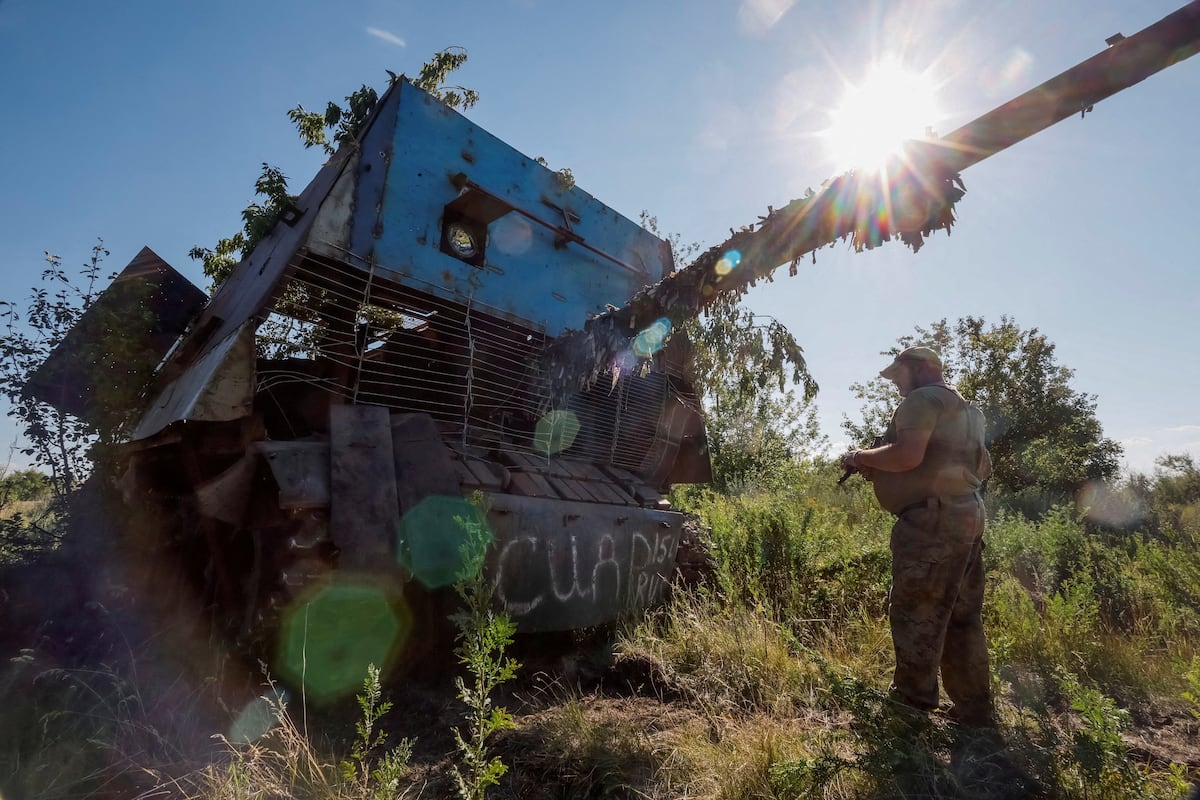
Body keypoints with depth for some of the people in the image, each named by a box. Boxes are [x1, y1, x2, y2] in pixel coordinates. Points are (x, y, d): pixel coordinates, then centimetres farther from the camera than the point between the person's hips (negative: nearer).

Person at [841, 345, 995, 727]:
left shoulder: (923, 399, -8)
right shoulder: (965, 409, 23)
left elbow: (908, 455, -23)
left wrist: (863, 458, -5)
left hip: (932, 520, -10)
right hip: (966, 516, 10)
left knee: (914, 611, -2)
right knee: (963, 615, 14)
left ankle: (912, 702, 6)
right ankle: (974, 708, 21)